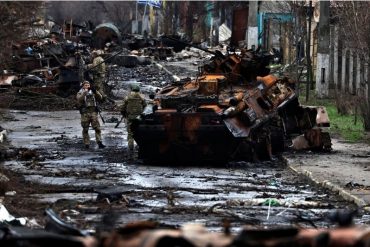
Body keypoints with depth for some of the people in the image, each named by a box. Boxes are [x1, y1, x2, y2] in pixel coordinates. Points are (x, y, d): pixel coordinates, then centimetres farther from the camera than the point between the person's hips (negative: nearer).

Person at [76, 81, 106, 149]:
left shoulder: (93, 93, 15)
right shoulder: (80, 93, 7)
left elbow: (100, 98, 2)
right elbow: (79, 99, -14)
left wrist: (95, 91, -12)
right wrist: (85, 92, -24)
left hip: (93, 112, 2)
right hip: (85, 113, -1)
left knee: (97, 128, -8)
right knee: (85, 129, 2)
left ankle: (99, 143, -11)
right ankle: (86, 144, 9)